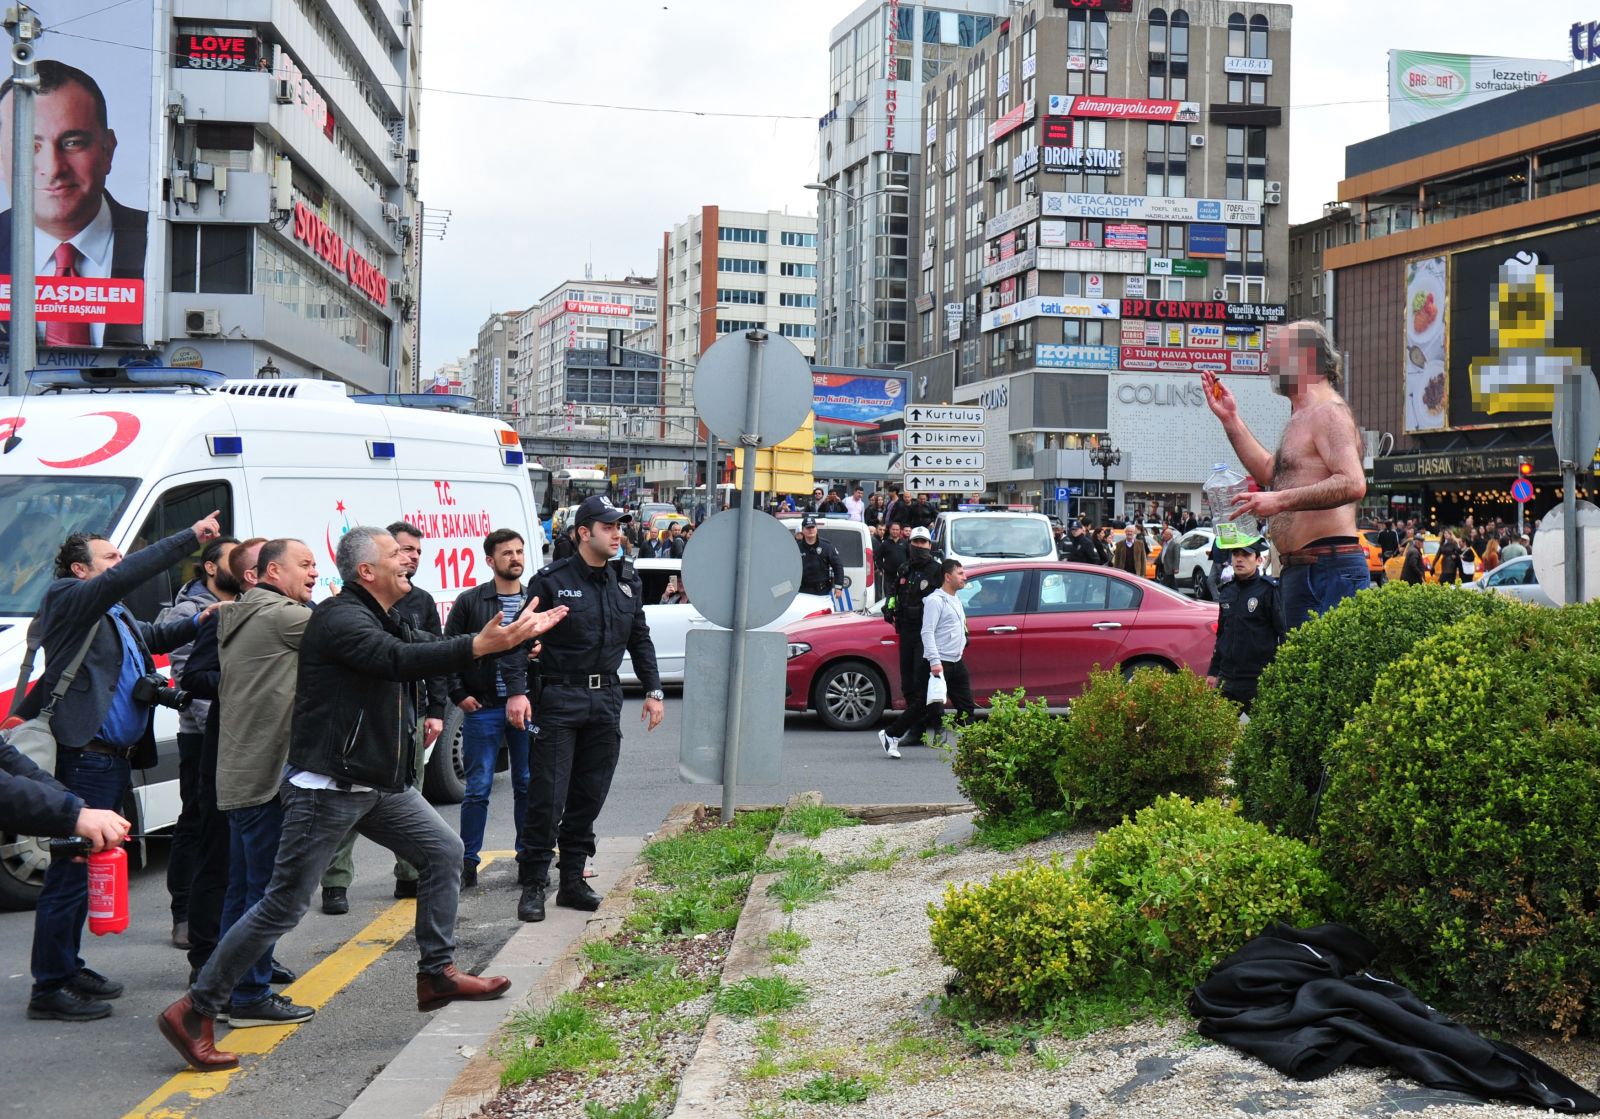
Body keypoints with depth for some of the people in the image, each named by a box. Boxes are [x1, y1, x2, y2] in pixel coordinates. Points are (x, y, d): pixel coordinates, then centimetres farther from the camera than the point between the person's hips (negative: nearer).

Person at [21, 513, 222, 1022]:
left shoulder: (114, 615, 18)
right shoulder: (67, 599, -9)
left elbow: (152, 637, 32)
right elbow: (125, 578, -22)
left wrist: (196, 622, 13)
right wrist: (190, 538, -21)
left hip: (115, 759, 10)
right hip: (87, 756, -10)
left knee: (84, 869, 18)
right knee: (71, 873, -5)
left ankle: (67, 969, 29)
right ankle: (49, 989, 1)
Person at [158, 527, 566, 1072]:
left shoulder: (383, 620, 15)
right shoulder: (340, 618, -17)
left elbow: (432, 648, 17)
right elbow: (399, 661, -33)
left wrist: (514, 634, 10)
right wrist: (480, 645, -41)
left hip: (379, 783, 10)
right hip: (326, 787, -10)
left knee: (443, 852, 10)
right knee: (284, 905, -7)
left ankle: (438, 974, 20)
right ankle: (193, 1012, 0)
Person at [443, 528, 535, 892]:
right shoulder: (470, 601, 1)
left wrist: (528, 696, 2)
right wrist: (459, 695, -3)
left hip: (527, 706, 2)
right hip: (482, 709, -2)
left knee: (528, 786, 7)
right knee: (478, 789, 0)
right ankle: (467, 862, 8)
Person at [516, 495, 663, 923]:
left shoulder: (627, 582, 11)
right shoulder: (551, 581, -6)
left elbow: (640, 640, 18)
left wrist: (653, 691, 12)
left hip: (606, 700, 5)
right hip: (560, 700, -5)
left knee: (589, 796, 8)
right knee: (548, 797, -6)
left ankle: (572, 881, 17)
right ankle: (532, 885, 1)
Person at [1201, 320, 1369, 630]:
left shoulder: (1328, 412, -9)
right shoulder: (1302, 418, 23)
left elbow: (1353, 484, -22)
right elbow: (1269, 472, 35)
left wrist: (1281, 500, -26)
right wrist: (1230, 419, 32)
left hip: (1330, 567, -11)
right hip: (1298, 570, 11)